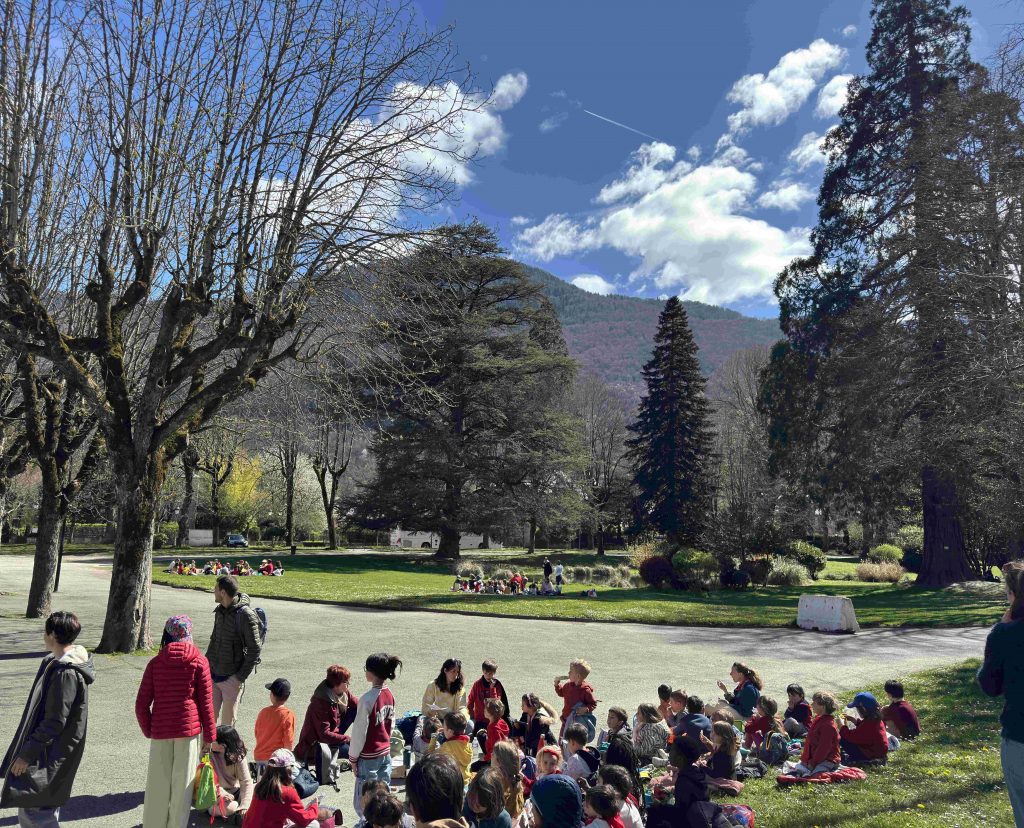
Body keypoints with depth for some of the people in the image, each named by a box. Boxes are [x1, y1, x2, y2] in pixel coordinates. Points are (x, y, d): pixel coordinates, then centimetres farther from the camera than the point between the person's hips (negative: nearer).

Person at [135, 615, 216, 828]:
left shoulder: (155, 662, 1)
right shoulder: (199, 662, -4)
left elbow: (141, 704, 0)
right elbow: (206, 702, -3)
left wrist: (149, 731, 13)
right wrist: (210, 735, 5)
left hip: (161, 730, 2)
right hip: (189, 730, -2)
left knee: (158, 783, 13)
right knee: (182, 783, 8)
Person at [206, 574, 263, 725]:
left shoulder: (246, 615, -18)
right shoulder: (220, 611, 6)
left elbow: (255, 649, -16)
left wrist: (240, 677, -16)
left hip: (231, 679, -6)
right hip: (213, 676, 6)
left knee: (228, 723, 5)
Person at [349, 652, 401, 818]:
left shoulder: (368, 699, -22)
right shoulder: (389, 695, -1)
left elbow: (360, 731, -15)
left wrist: (353, 758, -5)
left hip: (369, 757, -7)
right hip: (385, 753, 7)